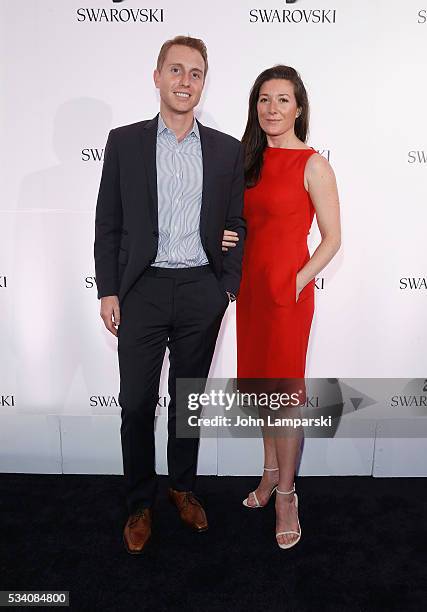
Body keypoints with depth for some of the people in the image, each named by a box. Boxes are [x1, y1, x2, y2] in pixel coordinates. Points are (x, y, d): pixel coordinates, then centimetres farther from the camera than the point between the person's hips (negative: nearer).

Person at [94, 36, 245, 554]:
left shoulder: (226, 149, 6)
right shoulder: (124, 141, 2)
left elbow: (235, 225, 8)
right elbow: (107, 223, 2)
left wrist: (229, 288, 3)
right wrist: (108, 290, -3)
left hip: (202, 292, 2)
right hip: (142, 290, -1)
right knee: (136, 403, 6)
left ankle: (183, 486, 36)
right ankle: (140, 502, 27)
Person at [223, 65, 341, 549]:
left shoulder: (312, 165, -7)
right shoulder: (253, 159, 11)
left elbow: (332, 238, -7)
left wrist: (298, 282, -14)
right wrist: (226, 237, 0)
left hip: (288, 288, -6)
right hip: (252, 284, 7)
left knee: (285, 388, 1)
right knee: (261, 383, 14)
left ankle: (285, 495, 17)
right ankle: (271, 472, 32)